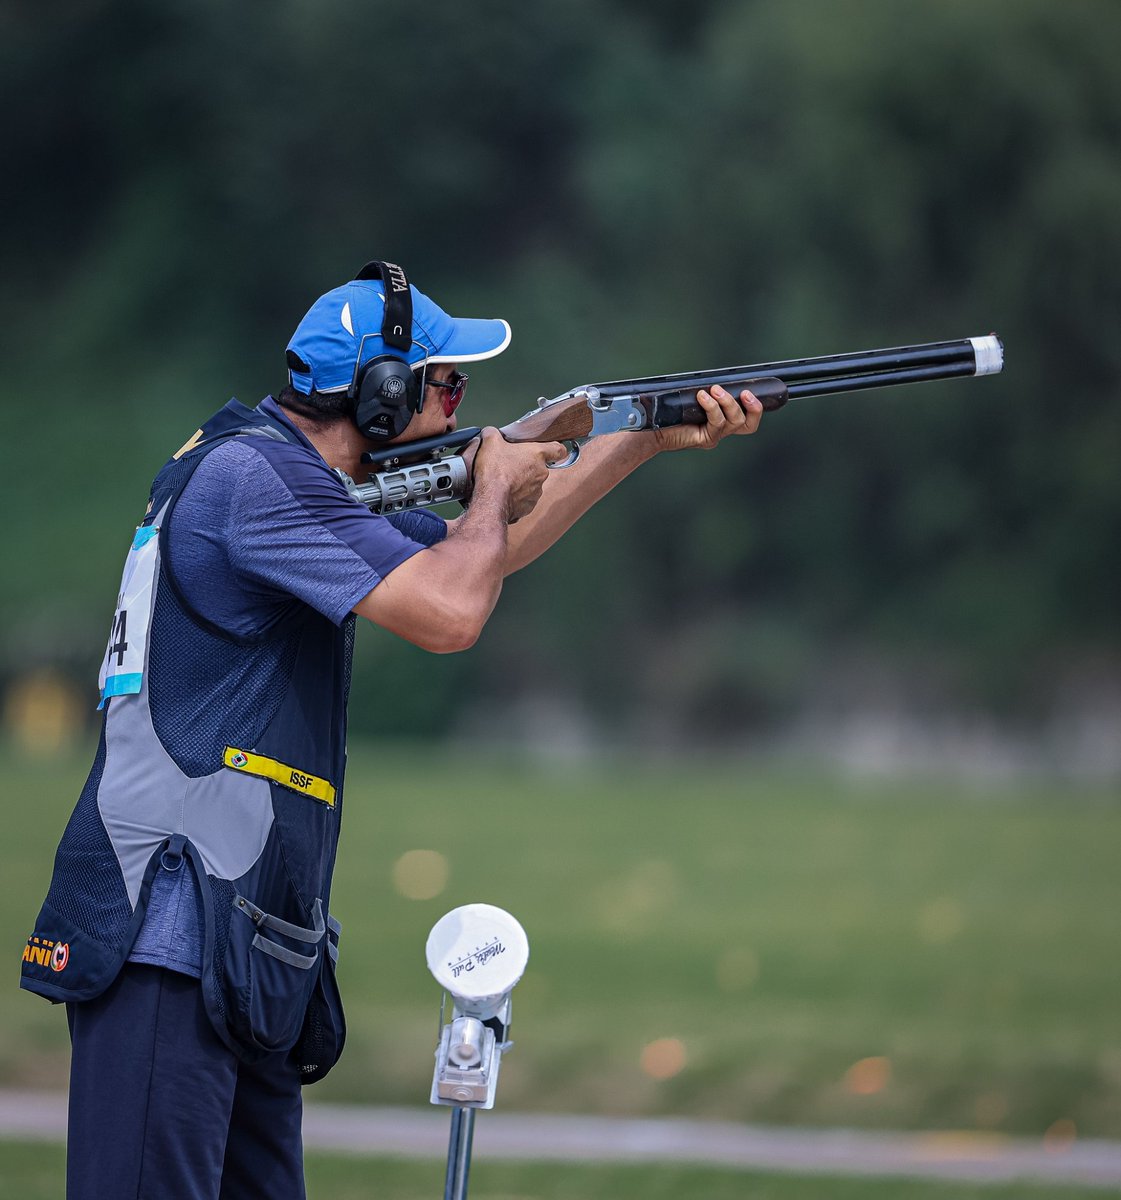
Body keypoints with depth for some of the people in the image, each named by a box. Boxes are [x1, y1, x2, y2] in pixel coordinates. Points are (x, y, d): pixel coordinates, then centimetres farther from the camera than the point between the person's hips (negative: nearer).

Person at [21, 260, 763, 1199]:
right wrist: (497, 488, 0)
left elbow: (478, 556, 32)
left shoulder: (300, 483, 18)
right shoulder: (254, 476, -13)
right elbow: (450, 613, -20)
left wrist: (652, 441, 28)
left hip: (248, 956, 11)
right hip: (167, 930, -11)